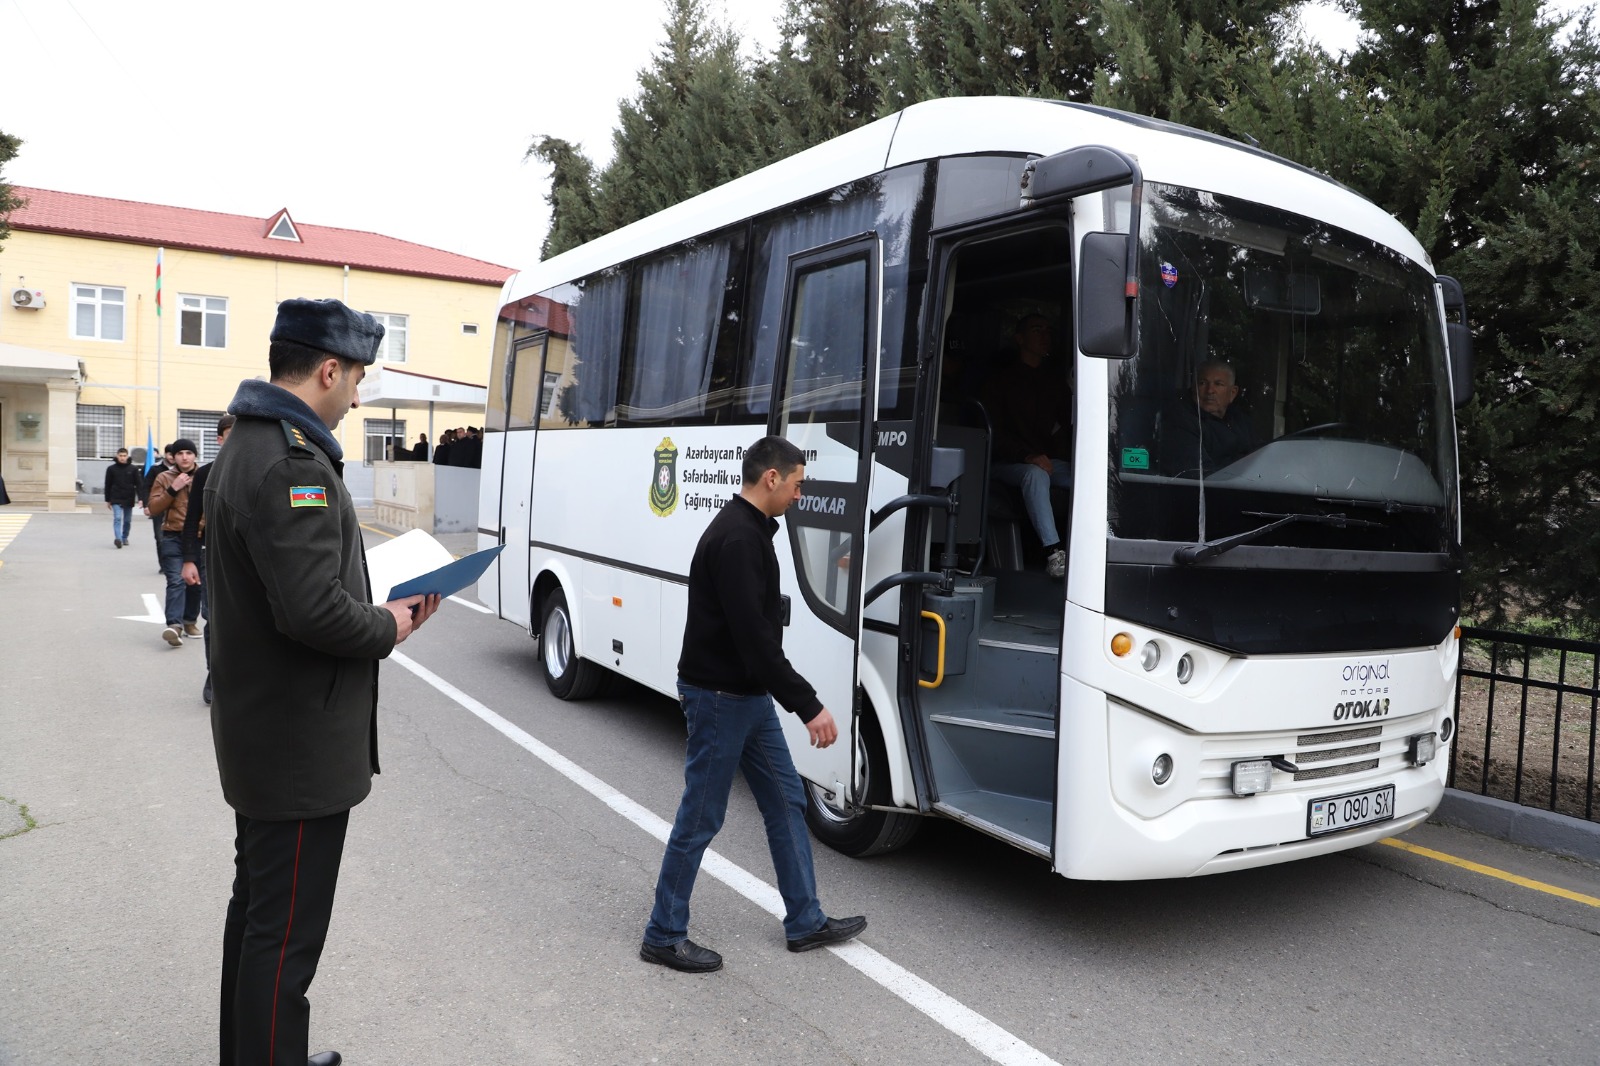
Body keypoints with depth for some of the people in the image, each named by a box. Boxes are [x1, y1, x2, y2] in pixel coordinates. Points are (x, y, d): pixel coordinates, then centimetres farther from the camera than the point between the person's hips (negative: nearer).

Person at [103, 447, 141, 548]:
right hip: (116, 499, -1)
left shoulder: (133, 469, 2)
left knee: (127, 521, 10)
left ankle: (124, 538, 26)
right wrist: (107, 500, 5)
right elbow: (108, 485, 6)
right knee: (117, 519, -15)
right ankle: (118, 539, -25)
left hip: (129, 499, 1)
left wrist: (140, 498, -9)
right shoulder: (111, 469, 1)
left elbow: (138, 484, 0)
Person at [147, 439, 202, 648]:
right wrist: (173, 489, -10)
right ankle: (174, 625, -23)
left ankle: (190, 621, 25)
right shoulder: (164, 477, 7)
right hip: (173, 538, -2)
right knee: (176, 581, -14)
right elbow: (153, 508, 1)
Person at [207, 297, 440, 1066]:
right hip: (301, 747, -11)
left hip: (258, 735, 11)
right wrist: (389, 626, -12)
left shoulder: (243, 449, 12)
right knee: (287, 935, 1)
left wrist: (378, 607, 7)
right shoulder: (292, 463, -23)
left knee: (256, 908, 23)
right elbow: (313, 611, -30)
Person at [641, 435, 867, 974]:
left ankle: (805, 921, 27)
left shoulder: (746, 531, 10)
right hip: (720, 699, -10)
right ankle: (664, 935, 19)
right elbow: (753, 636, -29)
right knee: (701, 819, 2)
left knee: (786, 802, 15)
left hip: (750, 696, 10)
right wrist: (809, 706, -27)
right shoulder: (737, 540, -23)